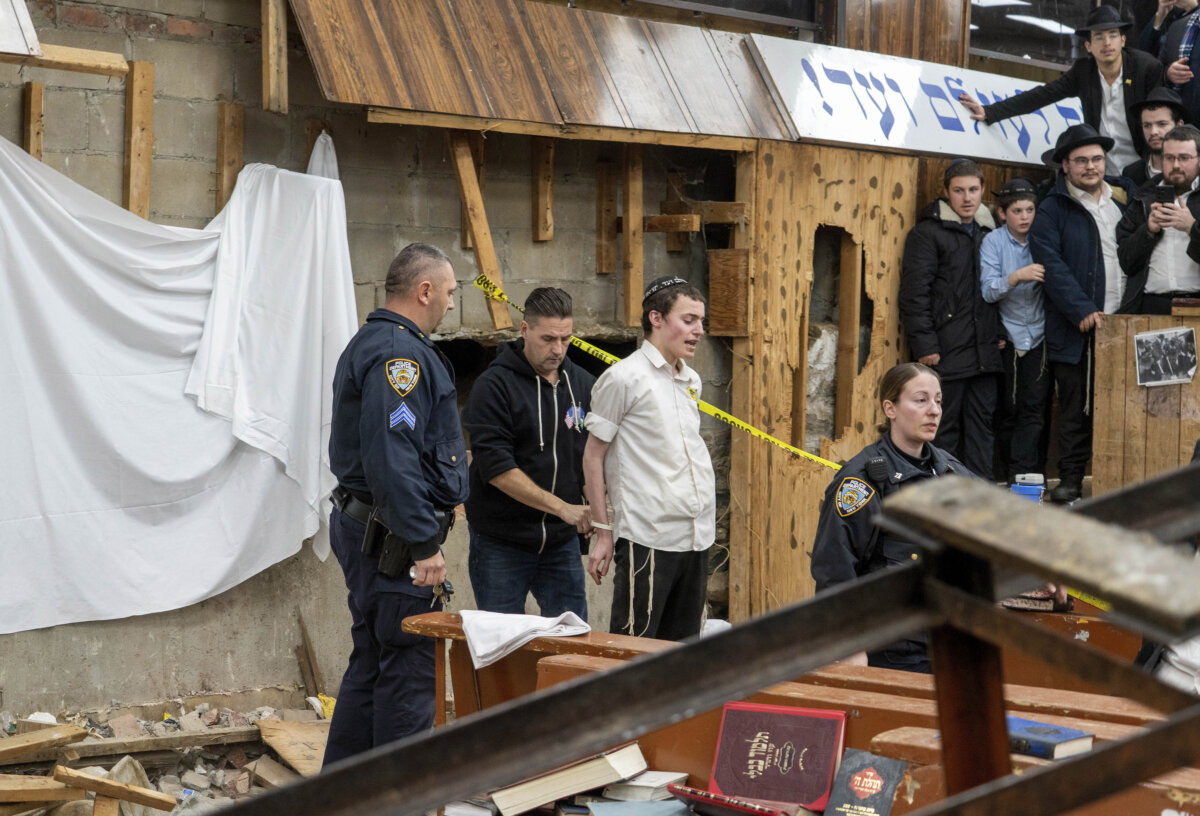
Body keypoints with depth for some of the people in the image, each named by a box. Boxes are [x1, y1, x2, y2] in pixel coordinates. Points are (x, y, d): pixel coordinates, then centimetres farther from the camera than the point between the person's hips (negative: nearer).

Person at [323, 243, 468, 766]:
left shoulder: (370, 345, 19)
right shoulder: (399, 352, -17)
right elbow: (391, 457, -26)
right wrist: (424, 544, -25)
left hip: (364, 527, 11)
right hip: (395, 540, -11)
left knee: (372, 663, 16)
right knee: (409, 669, -7)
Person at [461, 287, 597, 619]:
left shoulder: (584, 385, 8)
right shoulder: (494, 386, -9)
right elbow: (496, 467, -17)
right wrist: (561, 507, -22)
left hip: (562, 543, 4)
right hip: (501, 545, -4)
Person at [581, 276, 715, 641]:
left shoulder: (691, 381, 15)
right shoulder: (624, 378, -7)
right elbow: (593, 456, -5)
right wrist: (603, 532, -6)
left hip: (697, 538, 7)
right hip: (647, 538, -7)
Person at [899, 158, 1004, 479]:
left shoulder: (988, 232, 16)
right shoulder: (928, 232, -5)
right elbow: (914, 293, -11)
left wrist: (1000, 332, 11)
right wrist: (925, 346, -16)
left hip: (983, 354, 6)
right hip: (946, 354, -6)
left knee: (981, 425, 9)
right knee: (944, 429, -2)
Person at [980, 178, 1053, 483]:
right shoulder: (994, 241, -1)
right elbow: (987, 290, -11)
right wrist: (1018, 276, -27)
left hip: (1039, 337, 1)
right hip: (1006, 337, -1)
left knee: (1034, 409, -9)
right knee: (1006, 412, 3)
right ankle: (1003, 482, 12)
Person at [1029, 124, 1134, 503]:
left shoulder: (1124, 200, 14)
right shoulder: (1052, 210, 1)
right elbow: (1052, 265, -9)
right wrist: (1083, 311, -18)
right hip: (1076, 329, -3)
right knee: (1076, 406, 2)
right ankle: (1071, 478, 9)